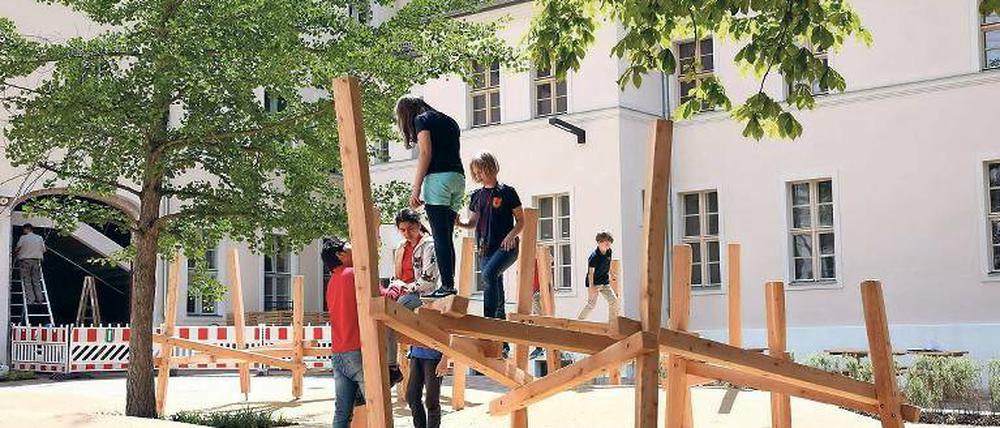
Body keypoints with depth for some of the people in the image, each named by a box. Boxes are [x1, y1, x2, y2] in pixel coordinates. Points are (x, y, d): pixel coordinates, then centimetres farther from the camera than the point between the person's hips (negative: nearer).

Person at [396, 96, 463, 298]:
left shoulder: (421, 120, 5)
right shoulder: (448, 121, 26)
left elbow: (425, 154, -6)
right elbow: (452, 152, 18)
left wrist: (415, 190, -9)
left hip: (438, 177, -7)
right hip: (458, 178, 7)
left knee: (440, 236, -11)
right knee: (447, 237, 7)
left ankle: (447, 285, -17)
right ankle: (449, 284, 1)